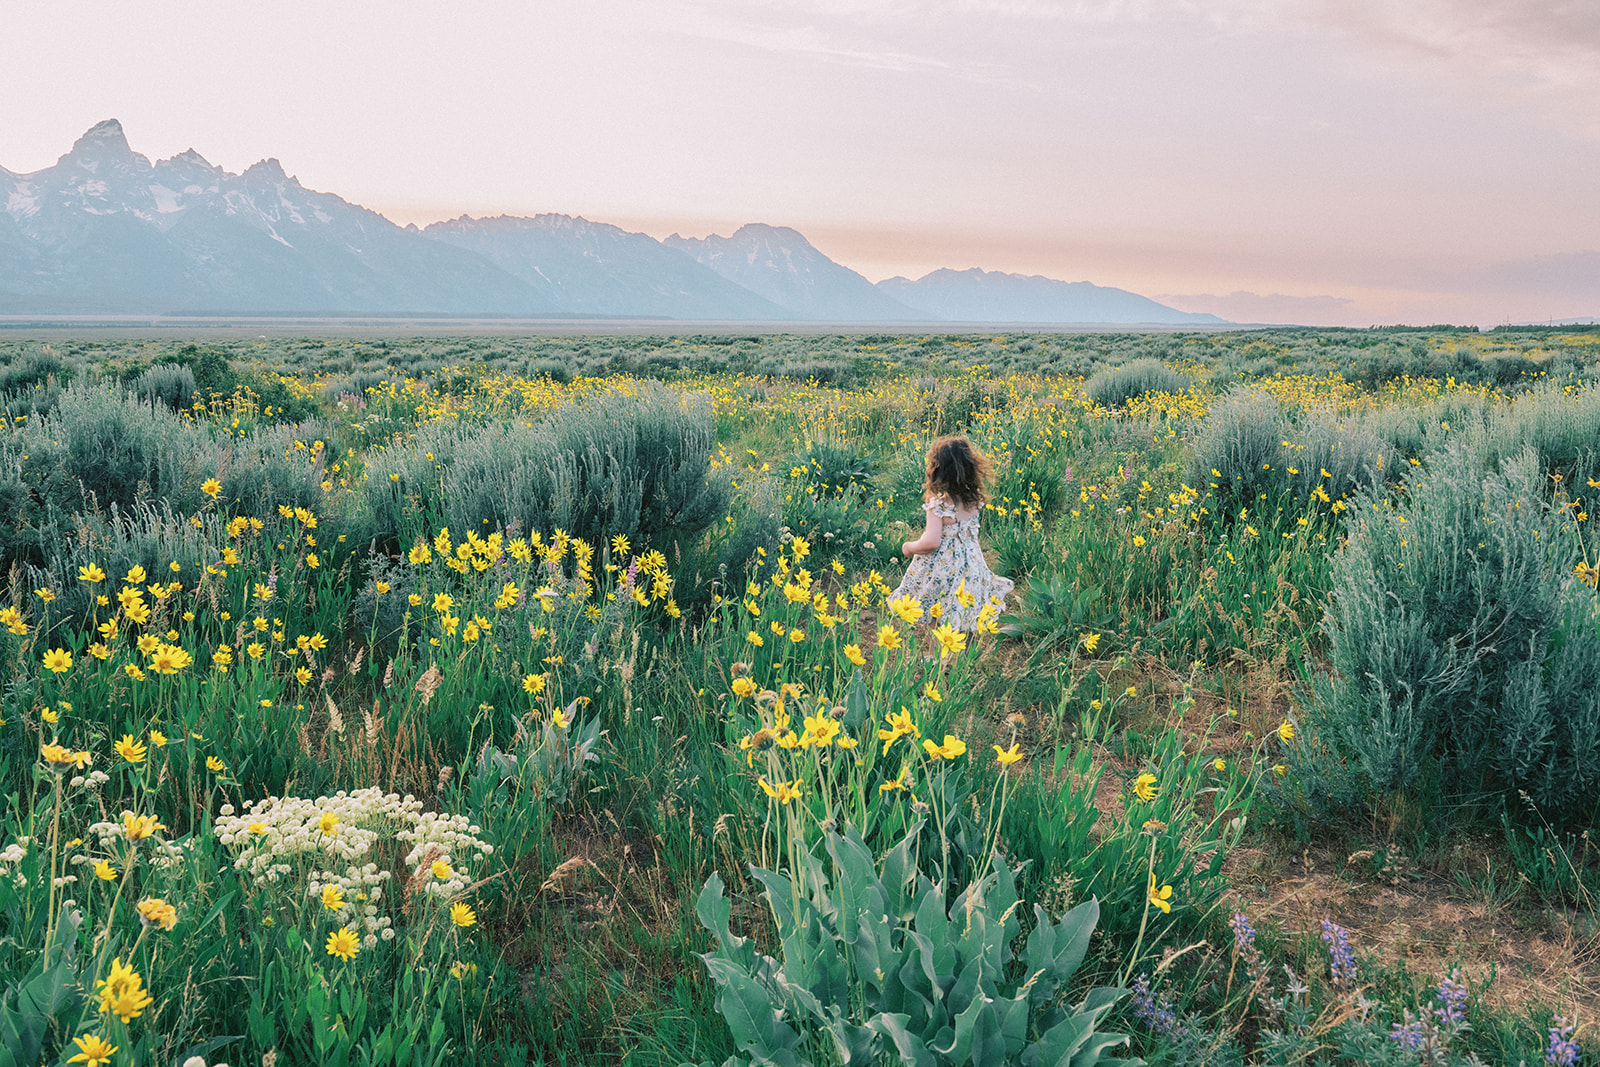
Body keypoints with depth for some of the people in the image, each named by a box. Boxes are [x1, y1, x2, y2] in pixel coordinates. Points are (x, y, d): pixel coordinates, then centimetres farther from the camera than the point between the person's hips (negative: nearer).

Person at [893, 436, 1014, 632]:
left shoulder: (938, 503, -22)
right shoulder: (974, 498, -3)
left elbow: (932, 542, -26)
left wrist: (909, 547, -7)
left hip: (943, 569, -6)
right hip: (970, 565, 6)